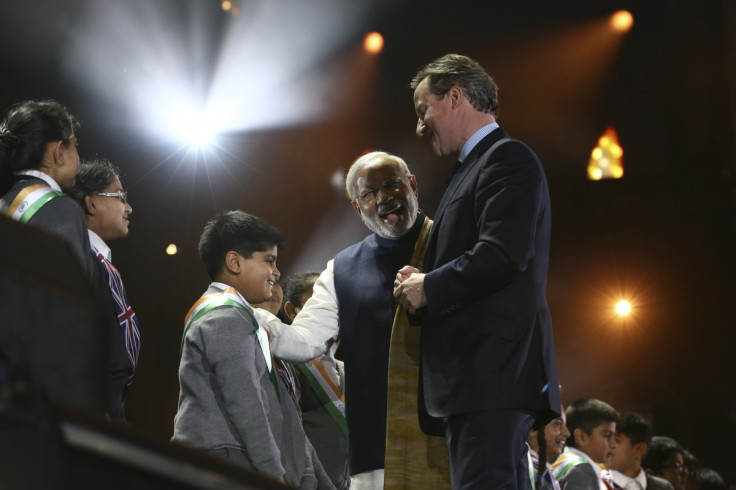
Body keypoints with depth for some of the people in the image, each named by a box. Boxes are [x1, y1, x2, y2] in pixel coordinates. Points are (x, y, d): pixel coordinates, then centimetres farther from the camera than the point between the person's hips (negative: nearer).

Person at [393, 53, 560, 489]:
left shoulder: (508, 158, -6)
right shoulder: (475, 166, 23)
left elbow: (503, 253, -19)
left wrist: (430, 288, -9)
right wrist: (425, 283, 5)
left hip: (494, 370, -10)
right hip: (479, 375, 10)